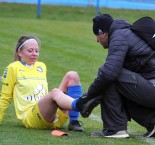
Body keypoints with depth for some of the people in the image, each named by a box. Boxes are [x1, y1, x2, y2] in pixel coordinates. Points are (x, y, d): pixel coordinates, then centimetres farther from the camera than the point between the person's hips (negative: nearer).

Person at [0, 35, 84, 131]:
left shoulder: (42, 66, 24)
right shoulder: (13, 68, 8)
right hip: (31, 118, -6)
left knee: (72, 75, -10)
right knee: (55, 93, -35)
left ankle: (74, 122, -23)